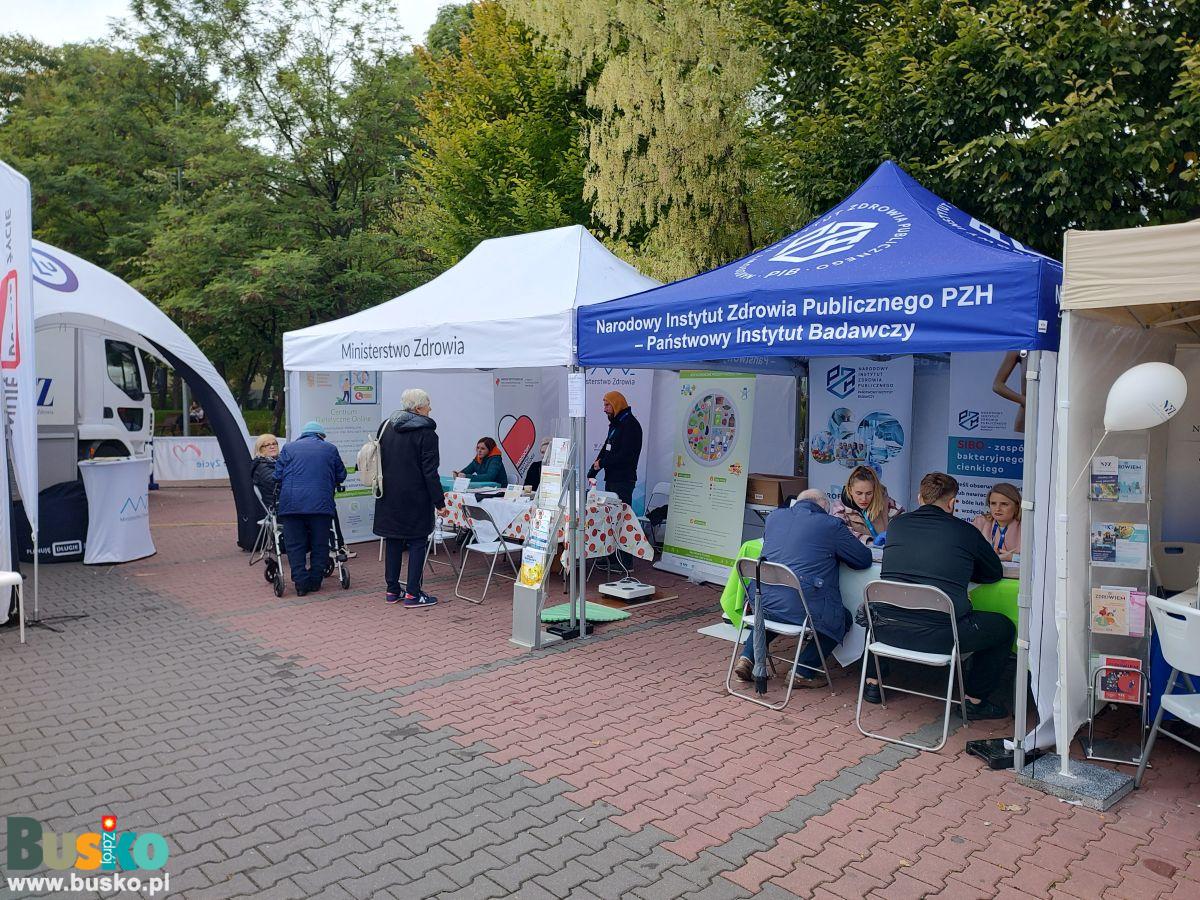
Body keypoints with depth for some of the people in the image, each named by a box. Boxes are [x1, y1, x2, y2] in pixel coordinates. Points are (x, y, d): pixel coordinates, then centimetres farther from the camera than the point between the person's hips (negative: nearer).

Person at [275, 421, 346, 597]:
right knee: (319, 544, 10)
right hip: (321, 503, 0)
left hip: (291, 504, 0)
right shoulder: (330, 449, 14)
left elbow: (278, 476, 11)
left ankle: (301, 583, 4)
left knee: (295, 545, 6)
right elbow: (341, 476, 19)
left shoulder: (289, 448, 13)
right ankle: (315, 581, 14)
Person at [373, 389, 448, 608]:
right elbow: (430, 472, -15)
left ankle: (392, 590, 20)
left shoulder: (386, 427, 8)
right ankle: (412, 594, 2)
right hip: (415, 497, -6)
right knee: (418, 542, 2)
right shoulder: (426, 433, -13)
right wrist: (439, 502, -11)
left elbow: (379, 461, 15)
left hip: (389, 497, 6)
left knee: (393, 541, 13)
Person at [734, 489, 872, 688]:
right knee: (842, 618, 22)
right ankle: (803, 673, 16)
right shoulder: (830, 525, 0)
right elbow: (865, 560, 7)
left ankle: (748, 658, 22)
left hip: (763, 601, 5)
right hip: (804, 607, -5)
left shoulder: (773, 516, 14)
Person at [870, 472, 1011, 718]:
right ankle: (973, 699, 26)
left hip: (889, 631, 4)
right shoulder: (965, 531, 2)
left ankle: (872, 683, 35)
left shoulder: (897, 524, 10)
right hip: (940, 635, -3)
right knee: (1003, 627, 21)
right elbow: (995, 573, 17)